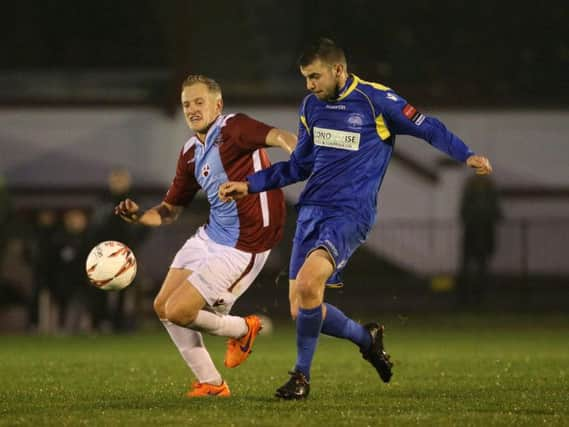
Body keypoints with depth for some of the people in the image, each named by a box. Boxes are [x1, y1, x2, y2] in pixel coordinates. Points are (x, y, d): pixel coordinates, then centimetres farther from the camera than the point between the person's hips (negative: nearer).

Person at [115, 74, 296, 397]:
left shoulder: (233, 128, -14)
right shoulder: (191, 153, 11)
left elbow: (279, 137, -33)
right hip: (210, 236, 9)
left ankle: (242, 330, 17)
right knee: (163, 306, 8)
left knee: (177, 312, -11)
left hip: (242, 246, -9)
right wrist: (138, 216, -3)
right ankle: (211, 384, 17)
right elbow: (170, 210, 18)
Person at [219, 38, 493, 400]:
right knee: (300, 309, 0)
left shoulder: (375, 100, -7)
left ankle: (302, 376, -12)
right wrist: (250, 185, 16)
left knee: (308, 282, -28)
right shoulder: (311, 107, 11)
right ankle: (367, 338, 27)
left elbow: (427, 128, -3)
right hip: (312, 210, 7)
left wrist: (467, 155, -18)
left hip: (351, 214, -7)